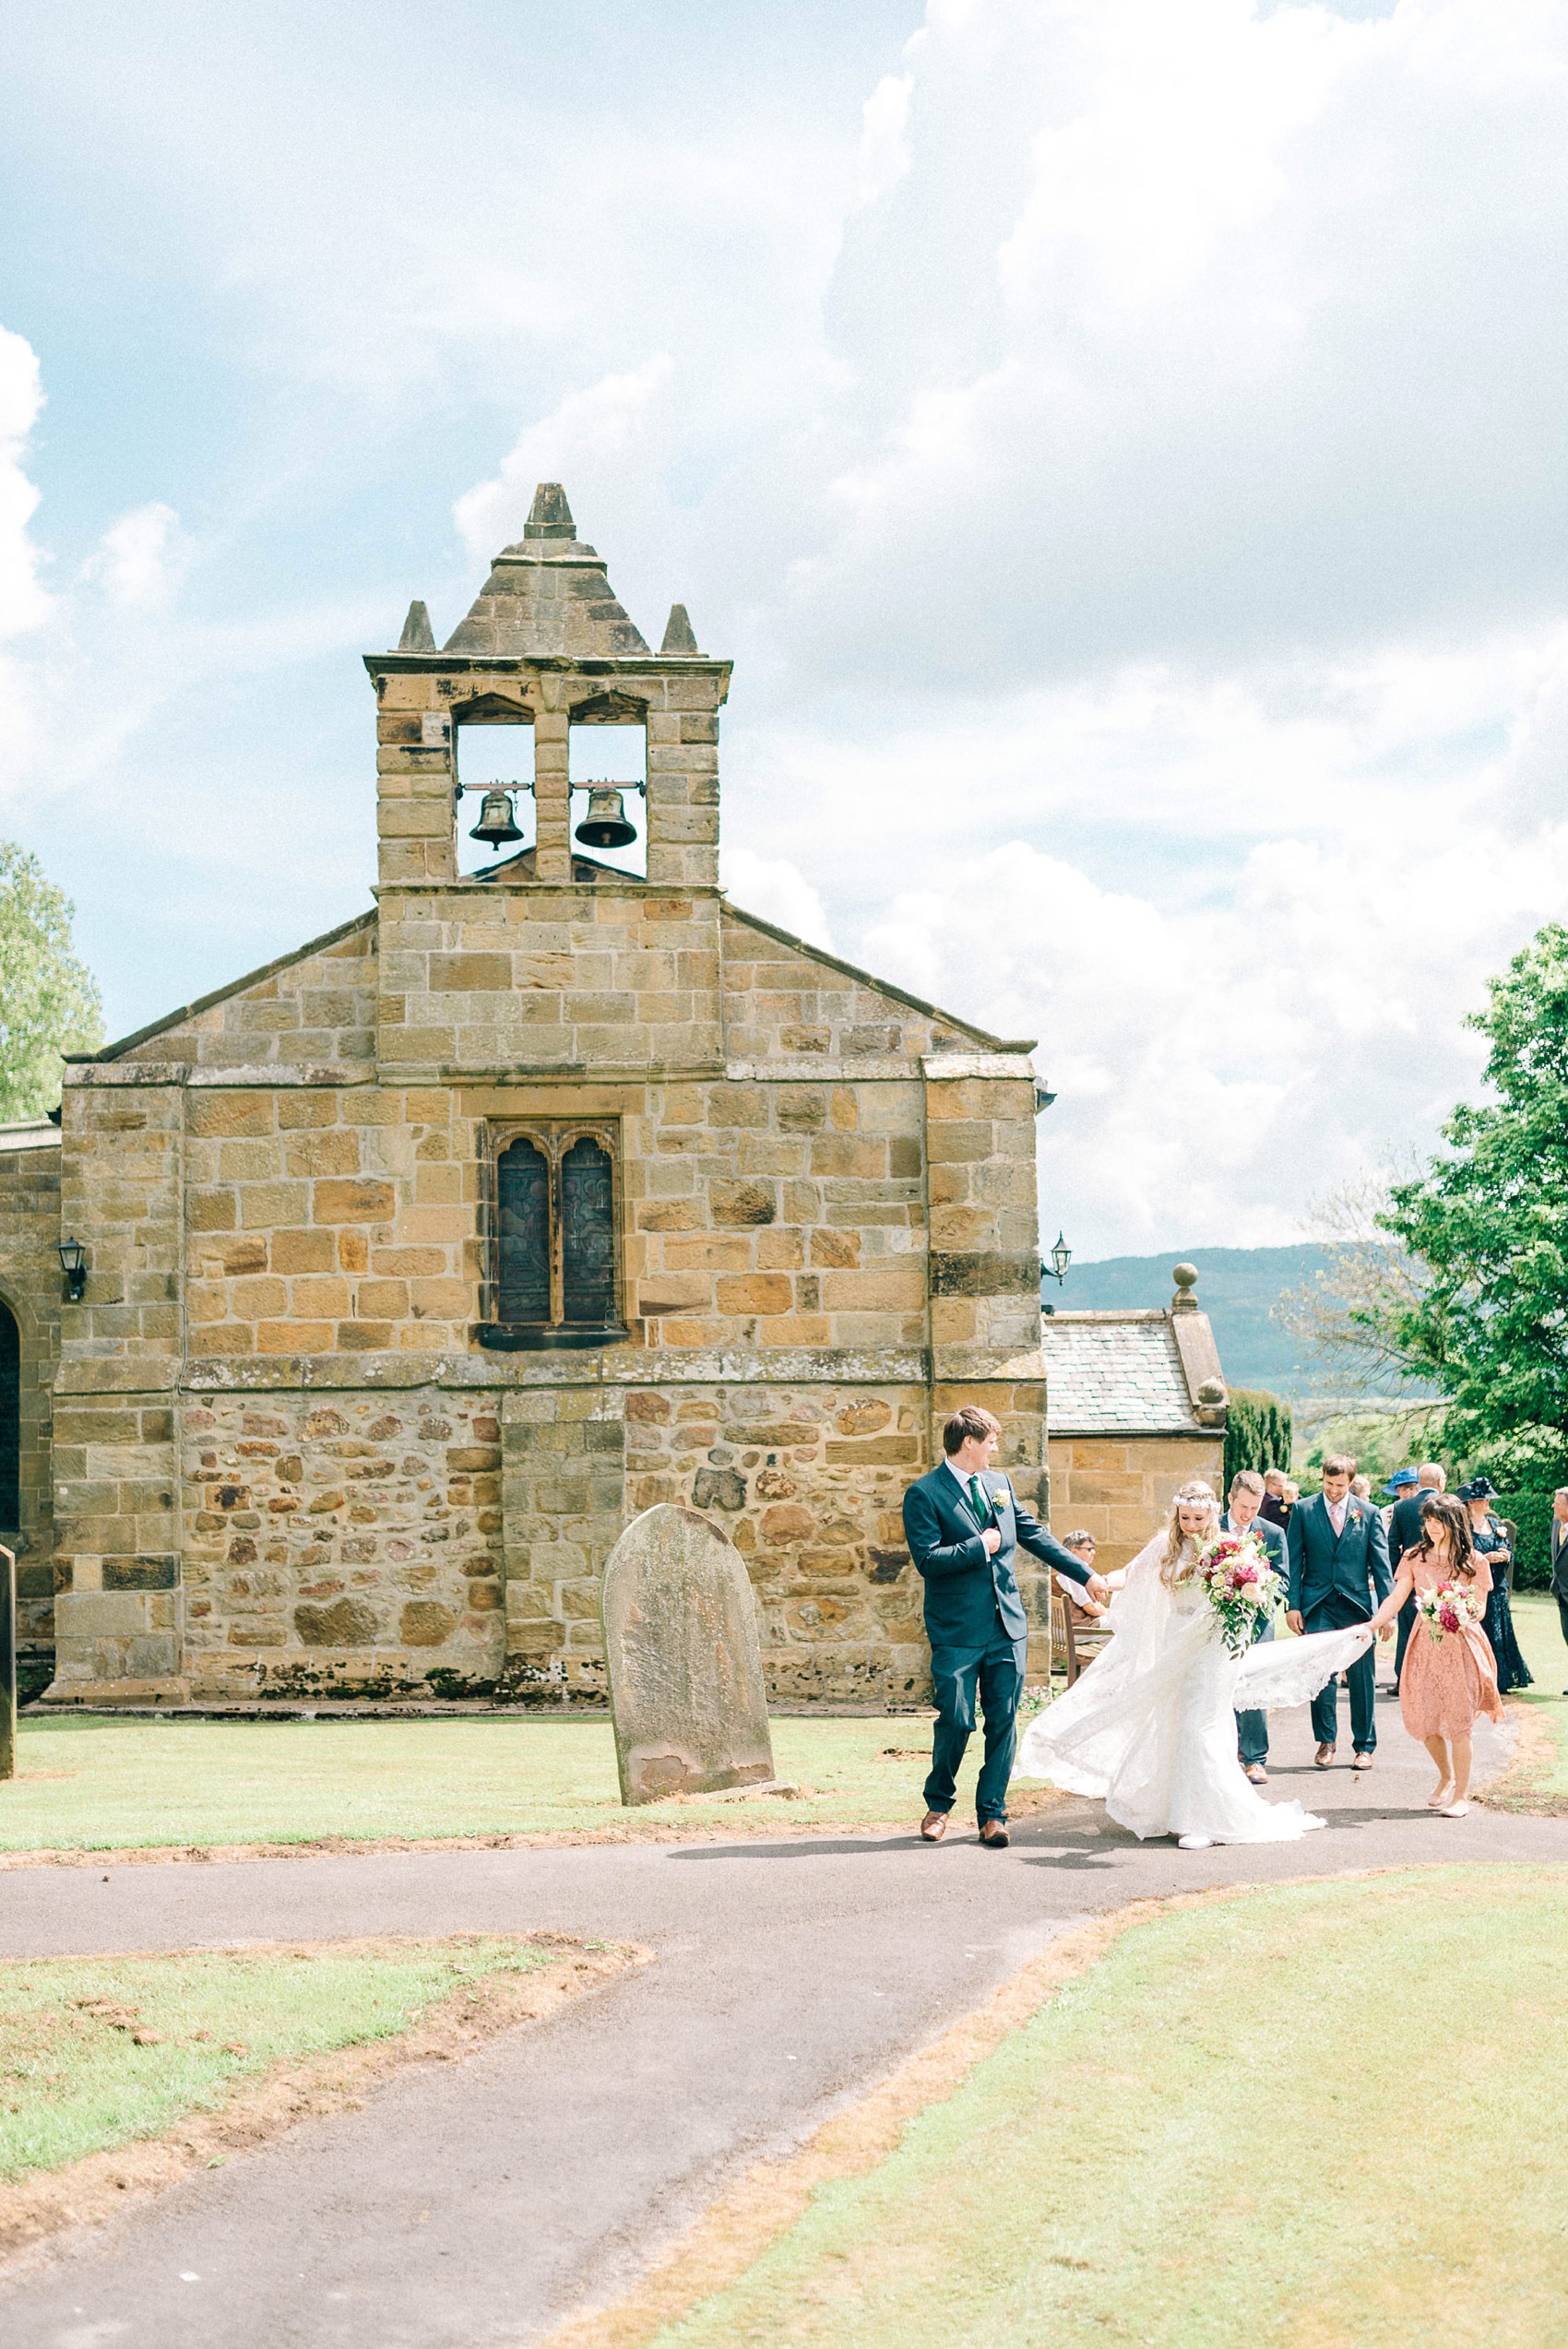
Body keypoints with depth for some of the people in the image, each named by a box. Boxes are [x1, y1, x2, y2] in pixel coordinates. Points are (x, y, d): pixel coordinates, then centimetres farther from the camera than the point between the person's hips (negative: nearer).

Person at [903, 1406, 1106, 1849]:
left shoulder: (998, 1484, 12)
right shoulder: (924, 1494, -7)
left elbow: (1034, 1535, 19)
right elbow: (927, 1560, -16)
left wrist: (1086, 1574, 18)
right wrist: (981, 1546, -11)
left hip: (1007, 1627, 5)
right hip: (957, 1630, -5)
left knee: (1003, 1721, 4)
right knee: (956, 1720, -2)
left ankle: (992, 1813, 12)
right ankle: (939, 1804, 21)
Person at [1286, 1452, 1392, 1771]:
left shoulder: (1369, 1514, 4)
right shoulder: (1303, 1511, 3)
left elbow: (1381, 1565, 5)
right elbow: (1293, 1562, 3)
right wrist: (1293, 1605, -4)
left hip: (1357, 1604, 1)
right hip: (1318, 1606, 0)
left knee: (1361, 1677, 4)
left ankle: (1364, 1746, 15)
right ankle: (1326, 1741, 12)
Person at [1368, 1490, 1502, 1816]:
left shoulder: (1473, 1561, -2)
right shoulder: (1415, 1557, 4)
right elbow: (1396, 1598, 0)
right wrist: (1373, 1624, -14)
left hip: (1460, 1645, -3)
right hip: (1424, 1644, 3)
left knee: (1458, 1721, -3)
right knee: (1422, 1719, 5)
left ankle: (1461, 1795, 7)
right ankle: (1446, 1777, 30)